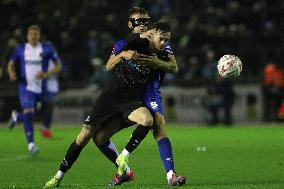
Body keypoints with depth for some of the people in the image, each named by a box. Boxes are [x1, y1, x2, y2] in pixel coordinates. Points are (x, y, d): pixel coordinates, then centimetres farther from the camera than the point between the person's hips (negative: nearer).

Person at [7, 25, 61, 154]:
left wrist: (46, 74, -15)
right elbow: (11, 63, 15)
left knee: (29, 116, 9)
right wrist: (11, 73, -8)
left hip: (41, 88, 1)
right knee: (28, 112, -20)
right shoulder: (20, 49, 3)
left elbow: (58, 66, 3)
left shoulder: (47, 49, -1)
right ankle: (31, 143, -12)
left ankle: (16, 117, 45)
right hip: (26, 87, -1)